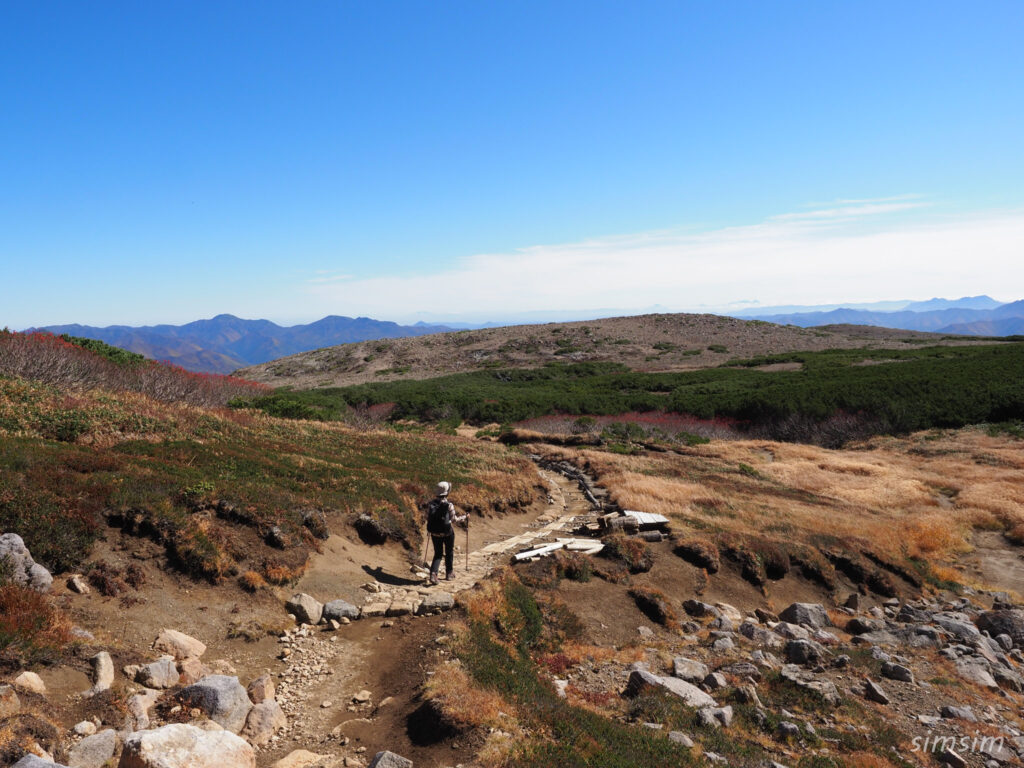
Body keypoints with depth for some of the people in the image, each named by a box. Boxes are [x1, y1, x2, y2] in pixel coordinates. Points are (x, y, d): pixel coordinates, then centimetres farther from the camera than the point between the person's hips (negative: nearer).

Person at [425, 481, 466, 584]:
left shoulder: (431, 503, -6)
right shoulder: (449, 505, -19)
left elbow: (427, 518, 1)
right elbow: (454, 519, -12)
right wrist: (464, 517, 5)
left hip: (435, 533, 3)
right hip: (447, 533, -3)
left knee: (438, 554, 15)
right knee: (449, 552, 20)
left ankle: (433, 574, -6)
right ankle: (449, 573, 32)